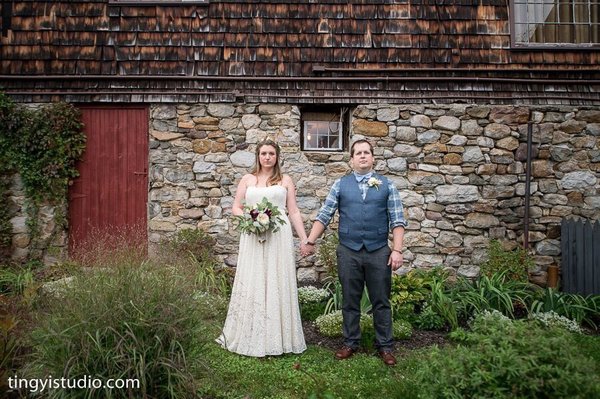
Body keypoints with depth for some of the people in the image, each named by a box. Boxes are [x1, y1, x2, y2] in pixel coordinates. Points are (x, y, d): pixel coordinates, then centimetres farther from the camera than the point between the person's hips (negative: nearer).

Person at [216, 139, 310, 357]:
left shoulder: (285, 180, 9)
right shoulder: (247, 179, 12)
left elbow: (294, 212, 6)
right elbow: (235, 207, 10)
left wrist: (304, 239, -1)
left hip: (279, 237, -1)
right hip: (253, 237, 1)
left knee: (277, 284, 2)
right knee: (252, 284, 3)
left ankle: (277, 338, 14)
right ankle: (250, 337, 16)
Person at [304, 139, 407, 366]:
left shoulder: (386, 185, 4)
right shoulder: (340, 185, 5)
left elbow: (397, 220, 0)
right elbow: (324, 216, 2)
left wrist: (397, 249, -8)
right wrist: (310, 240, -5)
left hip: (379, 252, 0)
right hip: (348, 252, 1)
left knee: (381, 301, 9)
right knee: (350, 301, 12)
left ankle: (385, 346, 24)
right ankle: (350, 343, 27)